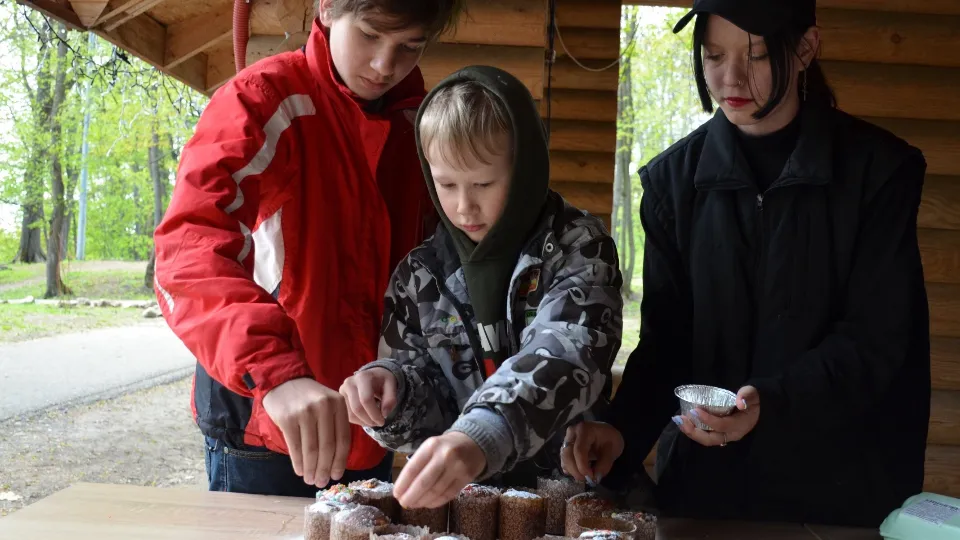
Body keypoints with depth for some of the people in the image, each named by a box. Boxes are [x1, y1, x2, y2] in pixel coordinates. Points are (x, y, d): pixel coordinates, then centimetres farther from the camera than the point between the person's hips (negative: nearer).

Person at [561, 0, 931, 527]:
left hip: (839, 484, -1)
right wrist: (624, 429, -19)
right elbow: (665, 335, -1)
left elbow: (876, 338, -10)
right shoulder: (674, 177, 0)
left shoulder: (879, 167, -7)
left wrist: (769, 404, -27)